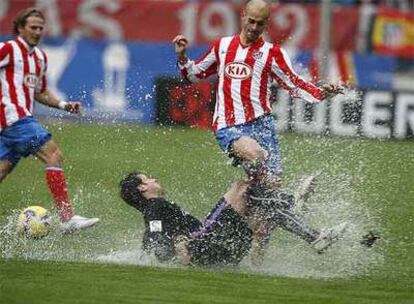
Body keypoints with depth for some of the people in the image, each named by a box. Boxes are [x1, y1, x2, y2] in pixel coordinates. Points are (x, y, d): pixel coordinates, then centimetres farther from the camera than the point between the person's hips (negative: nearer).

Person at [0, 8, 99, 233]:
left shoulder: (40, 57, 21)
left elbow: (40, 93, 29)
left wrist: (63, 105, 14)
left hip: (23, 119, 9)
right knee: (53, 155, -17)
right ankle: (67, 218, -21)